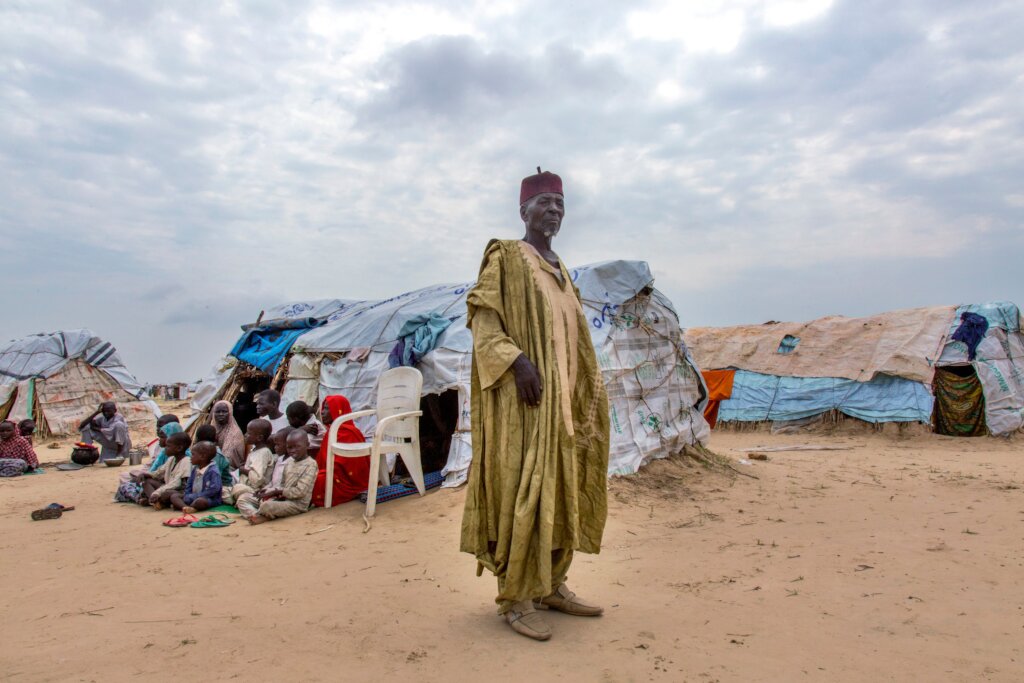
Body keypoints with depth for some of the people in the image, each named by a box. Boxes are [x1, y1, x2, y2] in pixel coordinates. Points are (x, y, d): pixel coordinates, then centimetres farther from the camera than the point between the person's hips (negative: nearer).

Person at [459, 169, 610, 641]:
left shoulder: (558, 268, 20)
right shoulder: (505, 256, -2)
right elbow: (480, 314, -13)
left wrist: (584, 388, 18)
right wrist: (514, 359, -25)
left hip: (561, 396, 8)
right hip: (524, 397, -8)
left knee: (559, 488, 10)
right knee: (521, 491, -8)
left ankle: (551, 584, 21)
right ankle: (514, 597, 1)